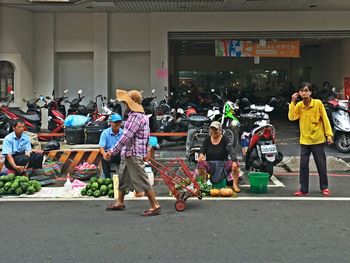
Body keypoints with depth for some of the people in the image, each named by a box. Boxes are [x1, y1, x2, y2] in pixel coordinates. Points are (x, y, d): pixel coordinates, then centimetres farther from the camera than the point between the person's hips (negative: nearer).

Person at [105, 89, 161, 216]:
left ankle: (155, 206, -1)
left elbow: (126, 136, -24)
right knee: (122, 177, 21)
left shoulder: (137, 117, -20)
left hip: (134, 154, -11)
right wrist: (145, 153, 22)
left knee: (142, 180, -6)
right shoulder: (134, 115, 13)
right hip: (127, 153, 11)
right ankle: (120, 202, 35)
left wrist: (113, 151, -18)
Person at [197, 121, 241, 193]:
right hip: (210, 163, 1)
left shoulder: (225, 139, -3)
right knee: (200, 164, -30)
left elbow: (230, 150, -16)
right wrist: (201, 154, -30)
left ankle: (235, 185, -18)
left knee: (235, 165, -28)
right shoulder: (207, 140, 5)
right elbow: (202, 150, -2)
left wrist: (234, 161, -35)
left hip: (223, 163, -1)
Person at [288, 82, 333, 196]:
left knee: (321, 165, 6)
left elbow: (325, 119, -5)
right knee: (303, 165, 3)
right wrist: (293, 102, -12)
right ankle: (303, 188, 11)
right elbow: (291, 117, -10)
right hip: (304, 140, 3)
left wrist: (329, 134, -10)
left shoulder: (318, 103, -8)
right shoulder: (299, 105, 2)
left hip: (318, 140, -3)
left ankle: (324, 187, 20)